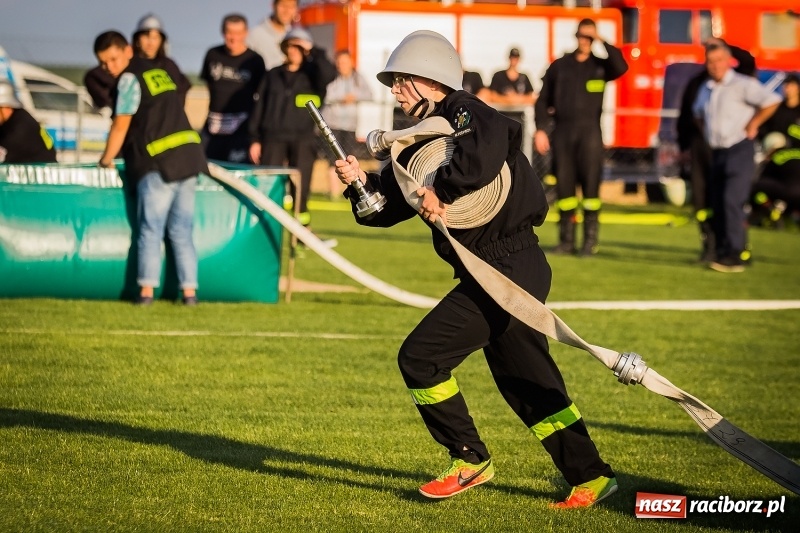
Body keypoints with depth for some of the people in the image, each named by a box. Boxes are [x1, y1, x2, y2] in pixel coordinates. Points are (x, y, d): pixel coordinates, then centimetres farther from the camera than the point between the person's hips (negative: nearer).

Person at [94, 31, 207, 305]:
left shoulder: (130, 78, -5)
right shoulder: (157, 71, 20)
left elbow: (121, 125, -7)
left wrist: (107, 159, 6)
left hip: (159, 162, -7)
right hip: (189, 156, 7)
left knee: (150, 230, -2)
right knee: (181, 231, 8)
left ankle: (146, 290, -6)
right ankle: (189, 290, 4)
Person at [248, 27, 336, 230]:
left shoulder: (312, 75, 7)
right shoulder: (273, 75, 11)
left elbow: (329, 74, -18)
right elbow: (260, 107, 10)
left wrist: (313, 51, -12)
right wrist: (255, 139, 3)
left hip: (303, 139, -1)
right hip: (273, 137, 1)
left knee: (300, 188, -2)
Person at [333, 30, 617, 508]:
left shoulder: (465, 114, -11)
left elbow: (483, 157, -35)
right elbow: (389, 206, 17)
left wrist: (442, 193, -22)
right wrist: (361, 182, -1)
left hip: (504, 270, -10)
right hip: (519, 271, 10)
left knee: (420, 357, -7)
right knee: (527, 382, 15)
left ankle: (470, 460, 3)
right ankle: (590, 477, 19)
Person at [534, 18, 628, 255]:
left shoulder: (600, 66, 6)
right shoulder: (559, 66, 9)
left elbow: (621, 67, -16)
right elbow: (543, 100, 9)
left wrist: (602, 42, -12)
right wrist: (540, 129, -1)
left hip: (590, 132, -2)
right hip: (563, 132, 2)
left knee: (590, 184, -4)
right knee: (564, 185, 3)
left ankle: (590, 240, -1)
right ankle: (566, 240, 8)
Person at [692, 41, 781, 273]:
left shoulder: (742, 85, -10)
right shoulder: (705, 89, 14)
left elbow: (771, 101, -19)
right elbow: (698, 113, 36)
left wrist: (752, 125, -13)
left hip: (739, 150, -8)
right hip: (717, 153, 8)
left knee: (732, 201, -17)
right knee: (717, 205, 8)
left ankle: (734, 256, -19)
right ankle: (722, 252, 15)